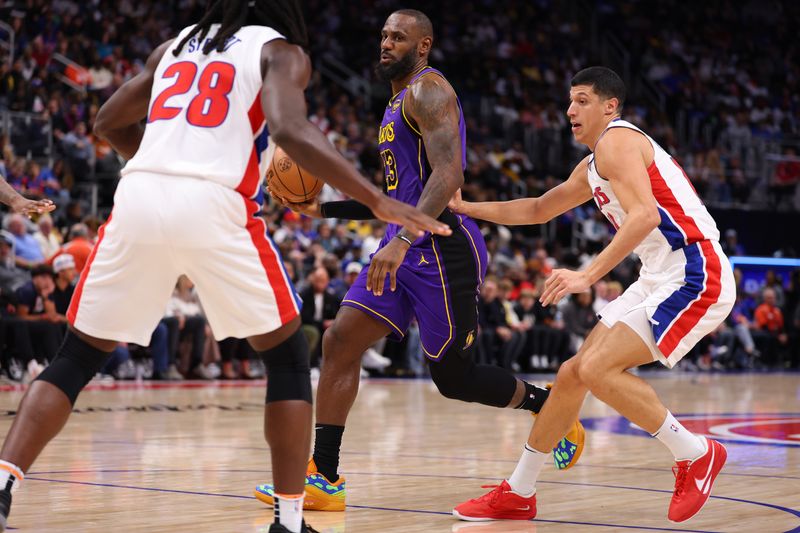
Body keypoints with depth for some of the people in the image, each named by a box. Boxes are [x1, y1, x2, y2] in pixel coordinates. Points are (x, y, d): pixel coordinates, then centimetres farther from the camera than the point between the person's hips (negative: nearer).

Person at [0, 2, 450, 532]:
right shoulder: (281, 50, 12)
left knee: (76, 359, 16)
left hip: (138, 196, 4)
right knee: (289, 359, 14)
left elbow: (108, 123, 32)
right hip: (213, 206, -4)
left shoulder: (176, 44, 27)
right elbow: (291, 131, -8)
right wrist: (378, 201, -8)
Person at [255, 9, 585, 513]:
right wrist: (325, 208, 18)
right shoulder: (400, 101, 22)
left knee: (456, 378, 0)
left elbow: (449, 175, -25)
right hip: (406, 246, 9)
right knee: (339, 342, -3)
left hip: (441, 247, -9)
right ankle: (324, 478, -4)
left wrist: (402, 239, -36)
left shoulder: (428, 90, -9)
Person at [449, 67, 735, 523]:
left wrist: (588, 275, -30)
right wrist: (466, 208, 27)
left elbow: (645, 215, -25)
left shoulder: (616, 141, -10)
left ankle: (696, 454, -6)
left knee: (597, 369, -21)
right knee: (572, 374, 8)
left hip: (694, 277, -10)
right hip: (659, 280, 10)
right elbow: (539, 210, 34)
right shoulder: (592, 168, 21)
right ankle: (518, 493, 17)